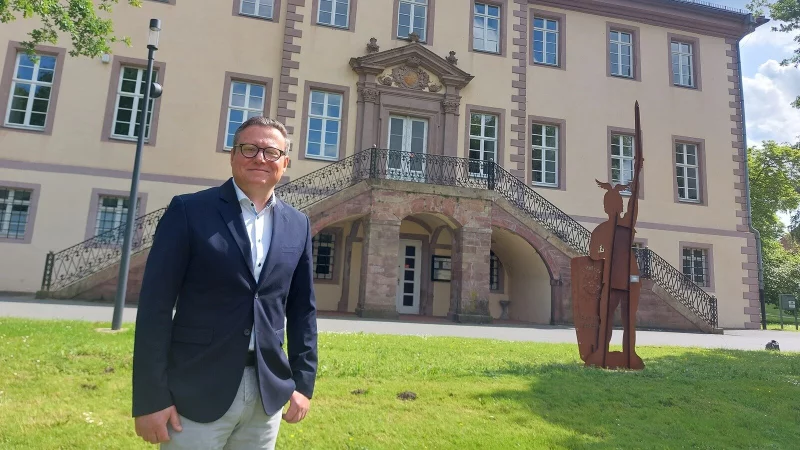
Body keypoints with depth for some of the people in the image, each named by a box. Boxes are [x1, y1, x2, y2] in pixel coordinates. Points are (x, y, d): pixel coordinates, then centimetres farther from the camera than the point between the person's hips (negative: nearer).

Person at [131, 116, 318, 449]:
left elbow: (302, 309, 9)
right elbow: (155, 305, -8)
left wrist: (303, 382, 5)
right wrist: (151, 397, -10)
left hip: (269, 393, 4)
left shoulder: (298, 225, 6)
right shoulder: (189, 211, -5)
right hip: (197, 392, -3)